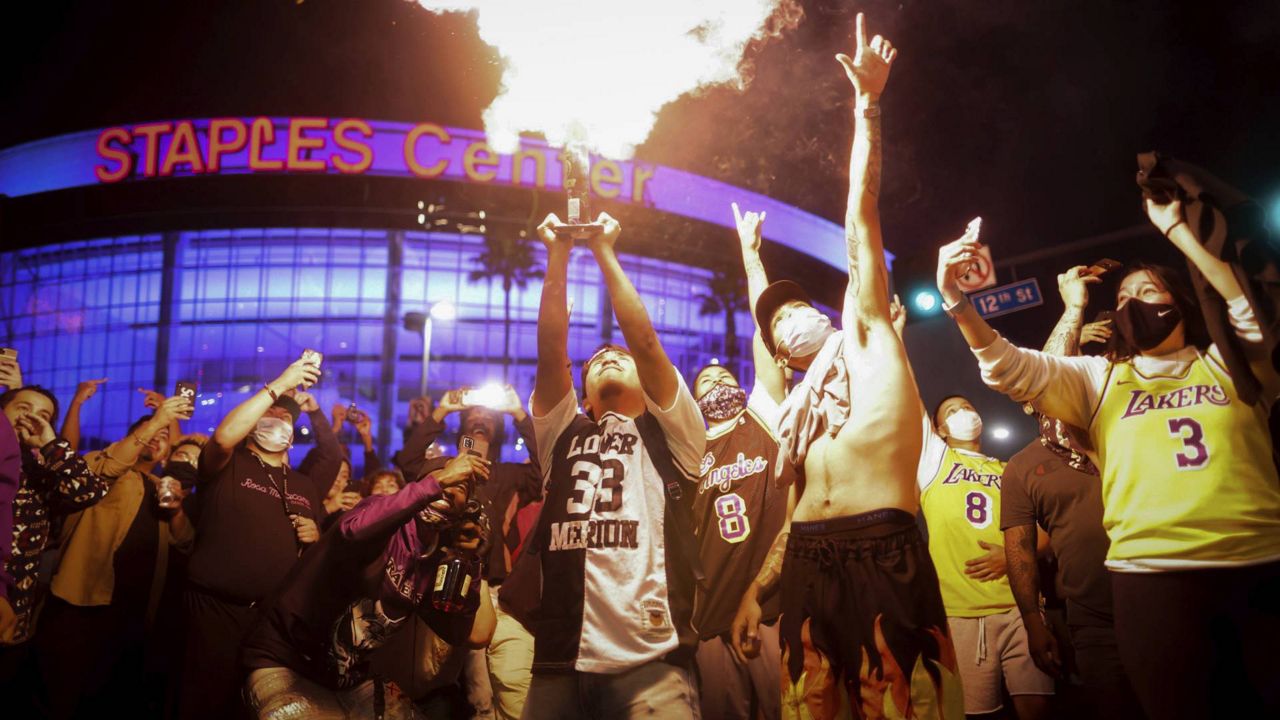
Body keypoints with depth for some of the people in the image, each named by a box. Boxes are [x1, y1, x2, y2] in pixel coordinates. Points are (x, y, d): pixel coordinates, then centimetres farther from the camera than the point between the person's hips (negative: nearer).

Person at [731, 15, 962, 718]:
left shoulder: (866, 337, 14)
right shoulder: (792, 408, 27)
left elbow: (861, 219, 8)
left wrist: (867, 106, 4)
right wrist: (755, 590, 19)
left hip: (886, 555, -5)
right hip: (809, 564, 5)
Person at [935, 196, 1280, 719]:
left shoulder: (1229, 365, 15)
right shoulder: (1099, 378, 14)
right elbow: (1011, 368, 1)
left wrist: (1175, 229, 2)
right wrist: (955, 300, -16)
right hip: (1152, 575, 0)